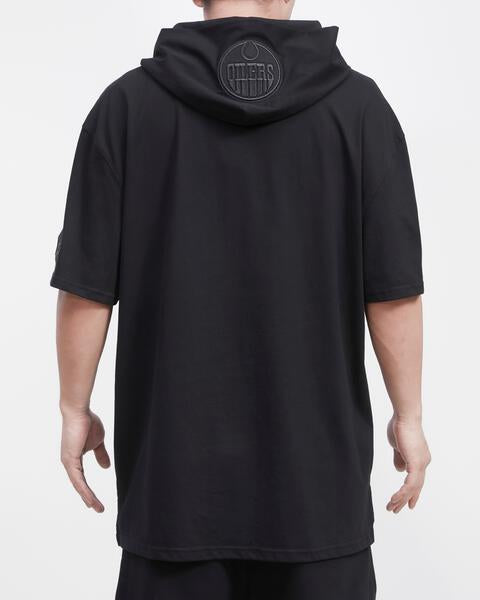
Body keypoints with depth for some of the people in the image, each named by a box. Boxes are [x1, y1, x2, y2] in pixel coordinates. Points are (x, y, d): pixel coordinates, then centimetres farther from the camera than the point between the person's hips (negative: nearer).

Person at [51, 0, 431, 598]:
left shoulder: (129, 103, -6)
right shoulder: (357, 103, -6)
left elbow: (86, 288, -6)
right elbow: (393, 291, -7)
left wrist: (75, 410, 6)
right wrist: (408, 417, 5)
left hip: (175, 445, 0)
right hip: (313, 453, 0)